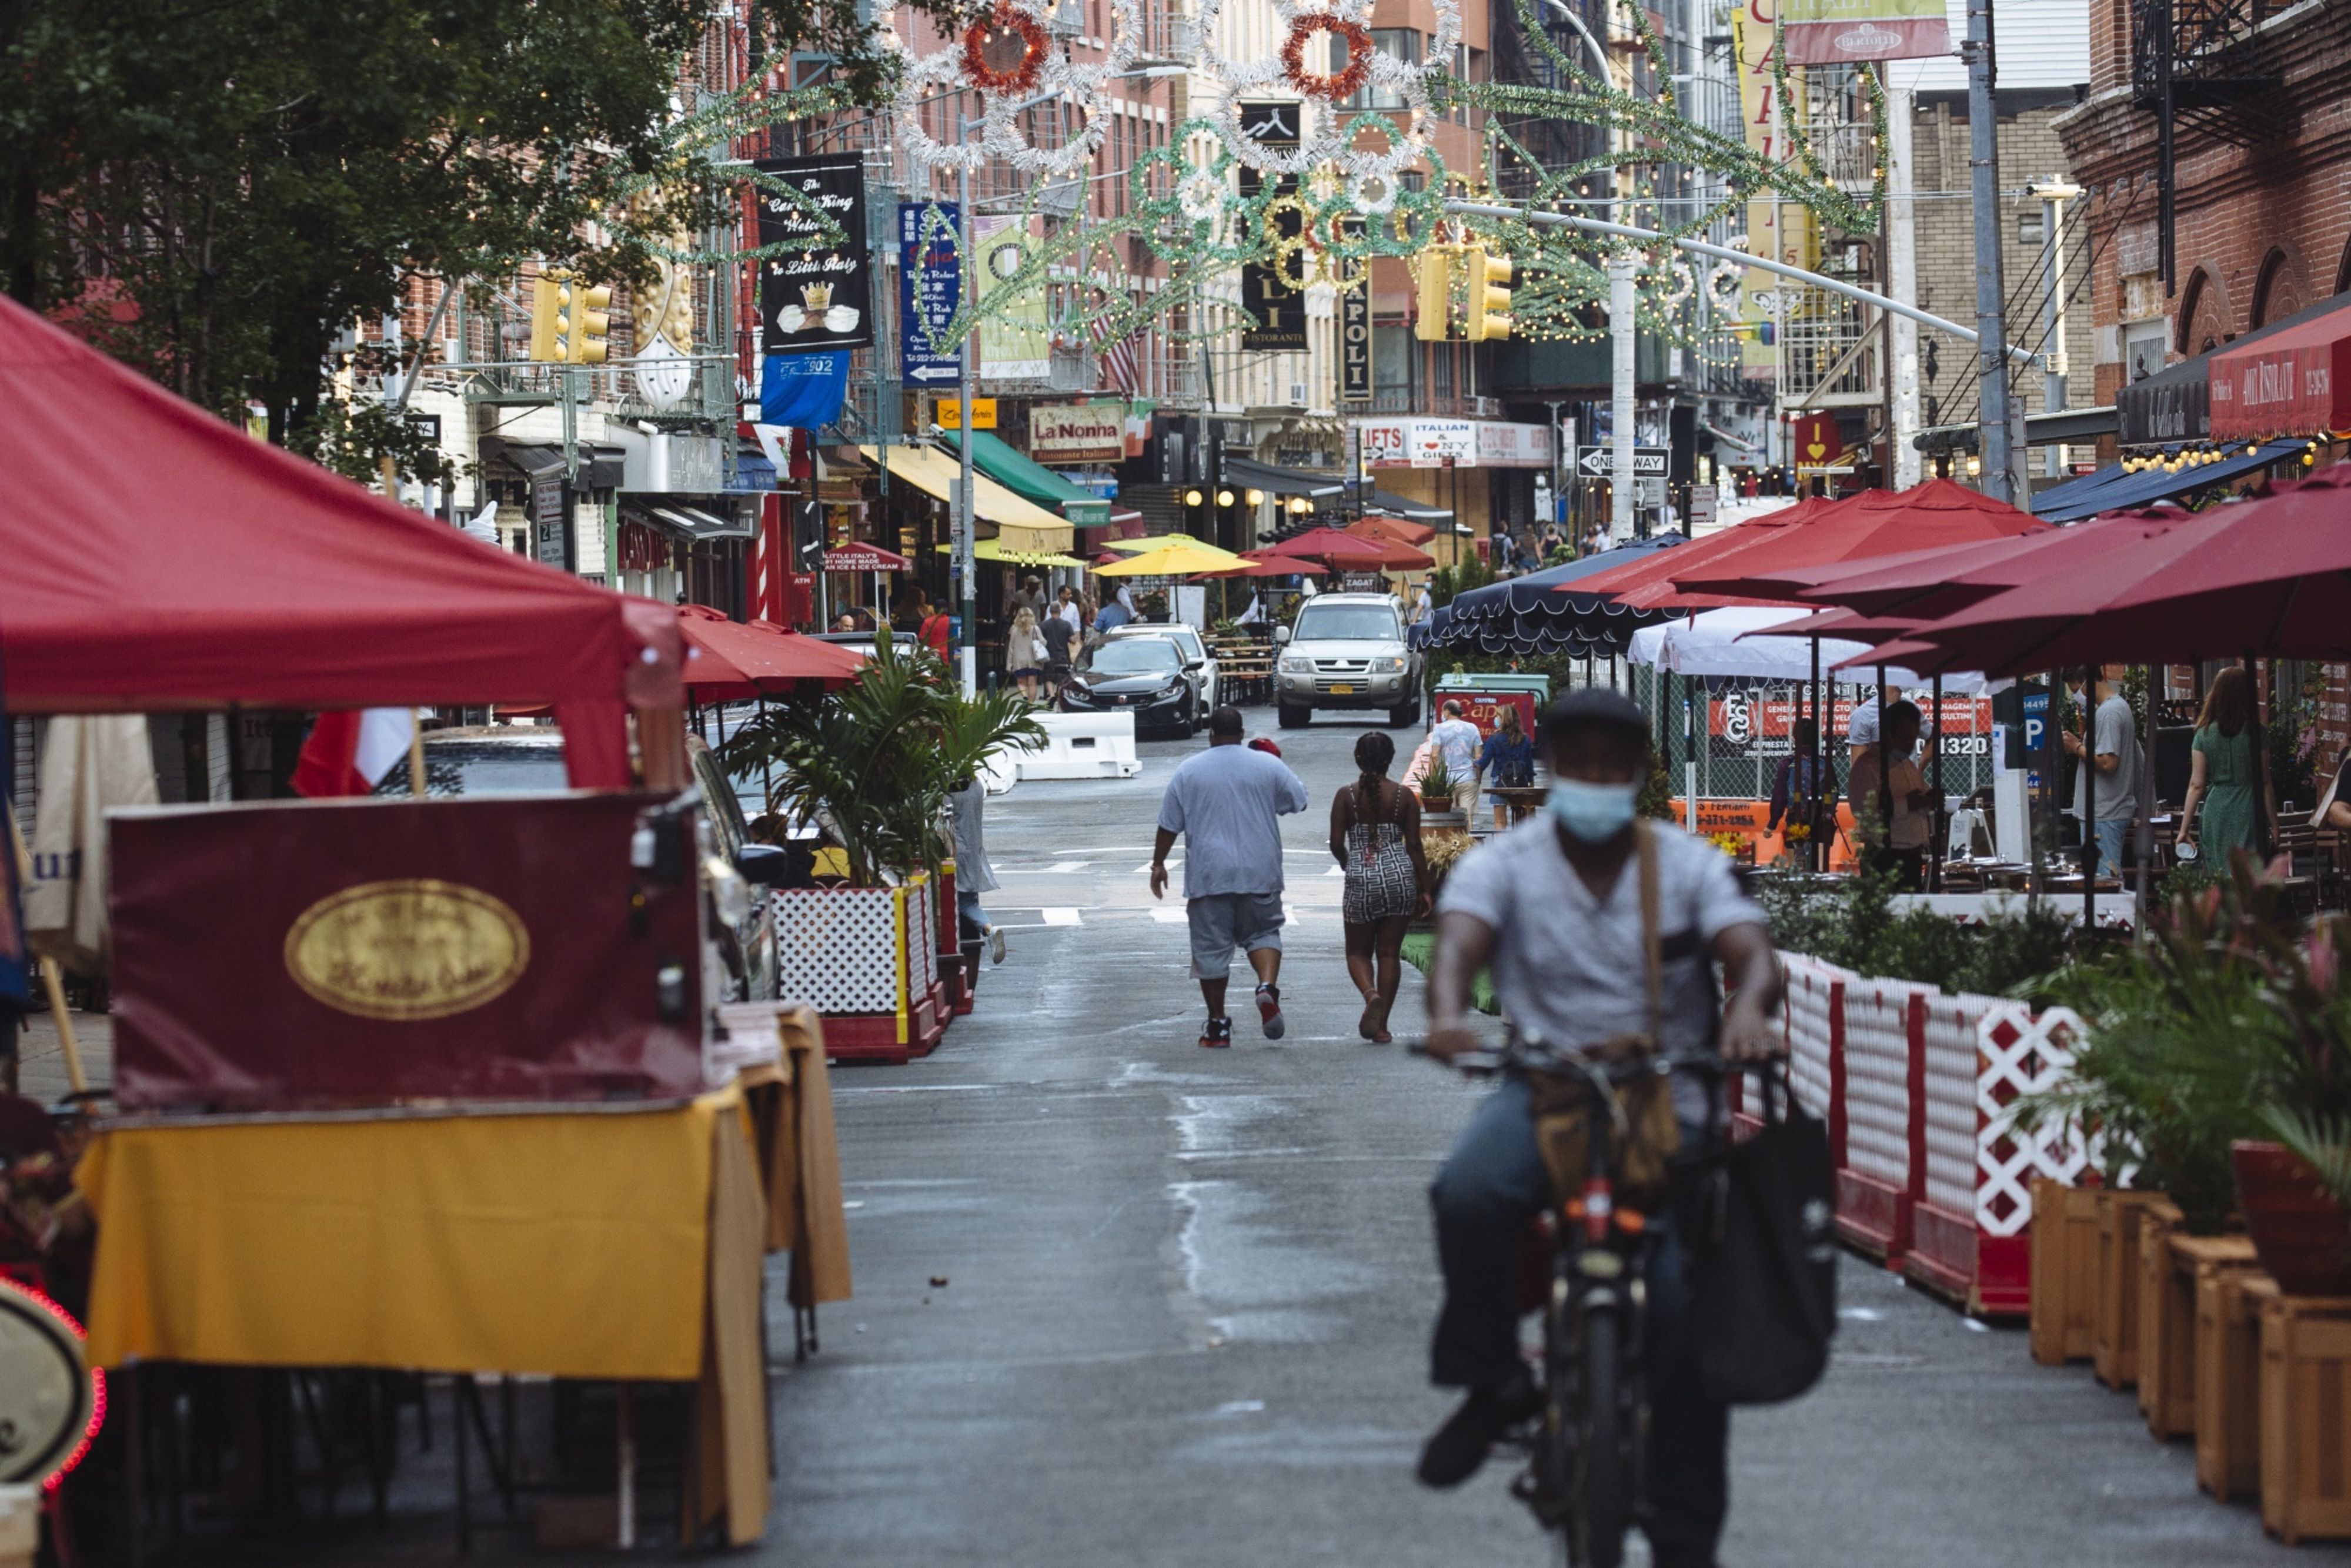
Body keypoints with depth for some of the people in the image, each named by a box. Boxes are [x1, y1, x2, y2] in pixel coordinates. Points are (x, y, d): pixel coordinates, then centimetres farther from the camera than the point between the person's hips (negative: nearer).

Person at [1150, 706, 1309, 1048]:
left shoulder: (1189, 770, 1)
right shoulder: (1268, 766, 1)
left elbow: (1169, 824, 4)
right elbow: (1299, 800, 11)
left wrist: (1158, 864, 14)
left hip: (1208, 875, -1)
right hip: (1260, 873, 1)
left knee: (1211, 947, 5)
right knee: (1262, 932, 13)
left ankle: (1218, 1025, 7)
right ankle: (1267, 987, -15)